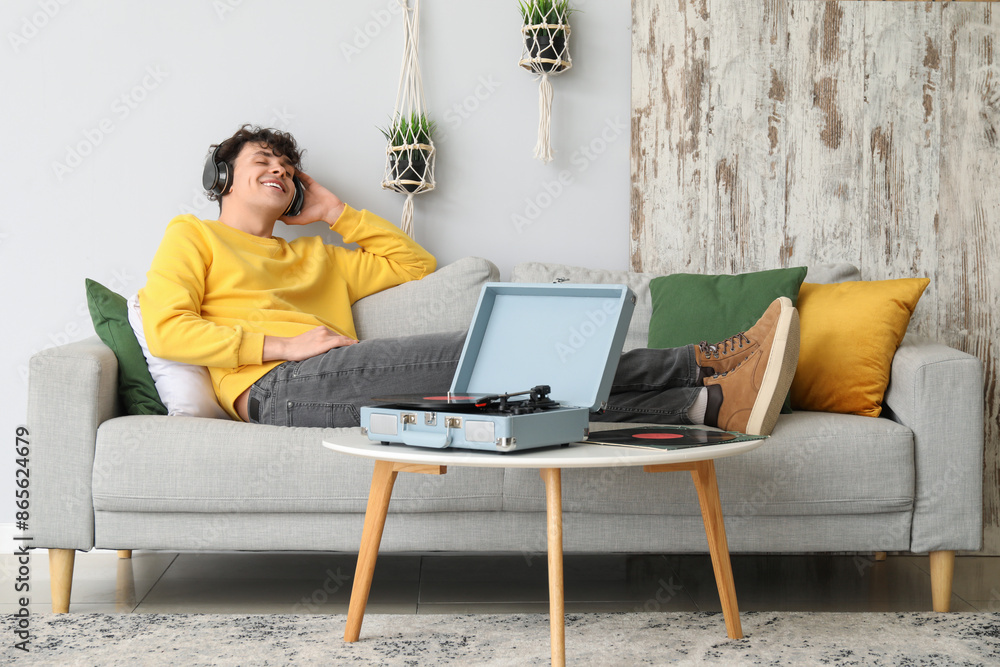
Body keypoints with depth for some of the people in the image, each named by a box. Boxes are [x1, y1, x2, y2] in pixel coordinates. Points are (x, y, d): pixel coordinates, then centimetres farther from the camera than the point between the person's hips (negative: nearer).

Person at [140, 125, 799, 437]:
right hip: (281, 387, -7)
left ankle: (711, 400, -28)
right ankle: (703, 366, -23)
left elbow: (415, 264, 35)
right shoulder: (192, 236, 19)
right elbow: (165, 327, 0)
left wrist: (337, 211, 29)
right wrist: (281, 345, -9)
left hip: (338, 378, 7)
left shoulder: (315, 255, 36)